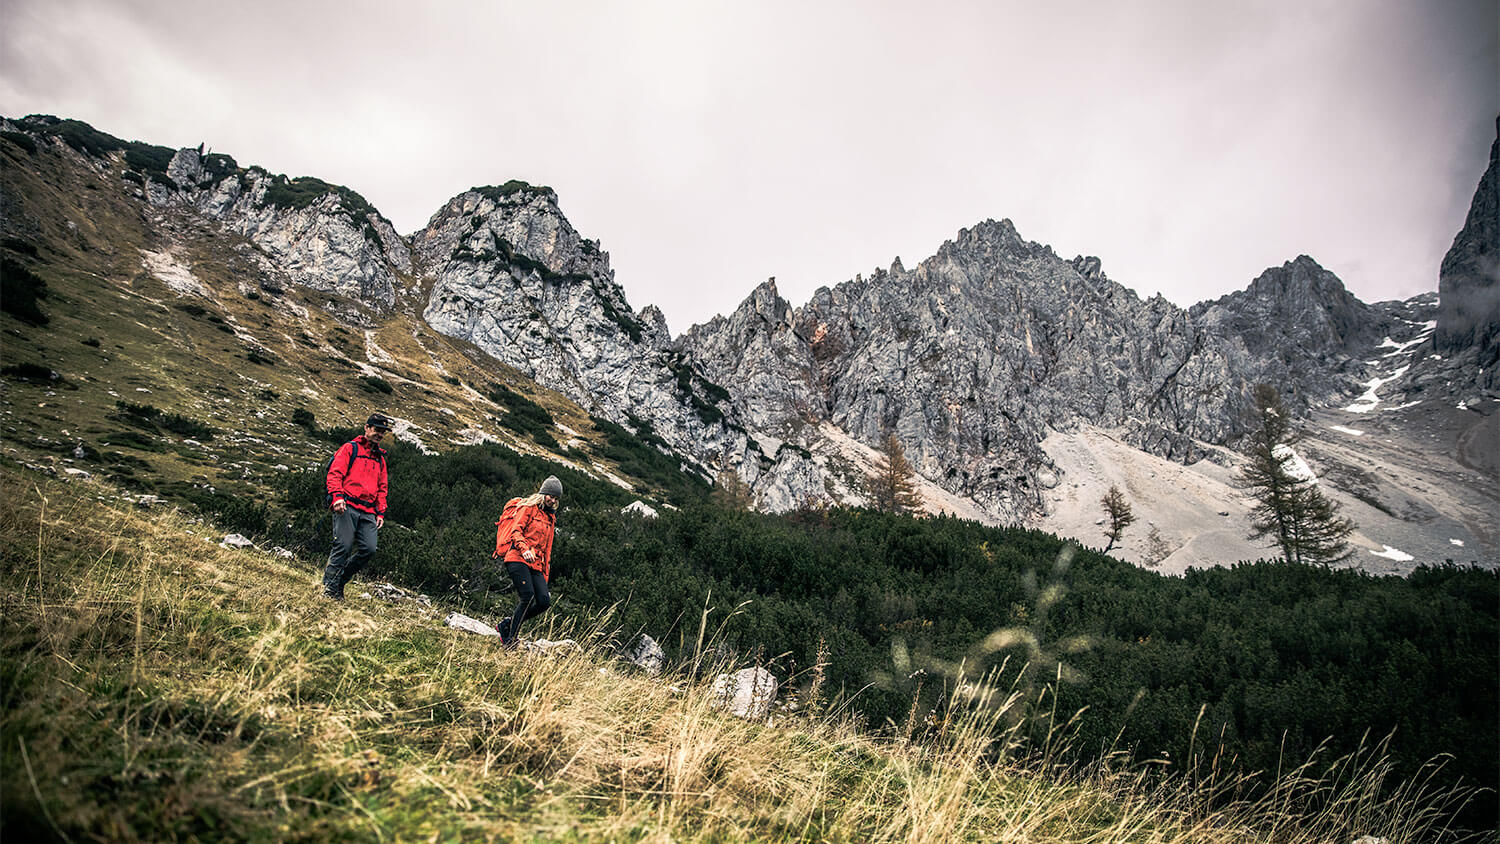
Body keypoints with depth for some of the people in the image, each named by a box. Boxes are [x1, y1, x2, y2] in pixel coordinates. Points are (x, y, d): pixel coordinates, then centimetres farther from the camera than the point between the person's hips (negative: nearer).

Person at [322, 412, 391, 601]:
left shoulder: (380, 458, 26)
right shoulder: (350, 448, 7)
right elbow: (335, 474, -3)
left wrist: (380, 512, 16)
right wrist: (337, 497, -18)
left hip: (368, 512, 5)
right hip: (347, 507, -5)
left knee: (369, 549, -9)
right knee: (344, 546, -15)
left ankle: (340, 581, 7)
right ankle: (329, 587, -5)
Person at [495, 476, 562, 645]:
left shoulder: (551, 517, 26)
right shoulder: (529, 508, 4)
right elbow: (516, 530, -9)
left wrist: (546, 574, 22)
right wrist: (524, 549, -27)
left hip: (536, 565, 7)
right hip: (518, 560, -7)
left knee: (544, 601, -11)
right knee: (528, 596, -22)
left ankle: (506, 624, 6)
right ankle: (509, 639, -10)